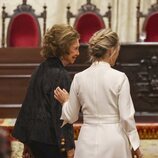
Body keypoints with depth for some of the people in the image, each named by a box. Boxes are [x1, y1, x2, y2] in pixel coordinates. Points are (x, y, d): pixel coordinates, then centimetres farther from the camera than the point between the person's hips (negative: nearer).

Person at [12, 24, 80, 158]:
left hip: (34, 139, 9)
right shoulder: (60, 75, -14)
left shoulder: (40, 70, 12)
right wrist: (69, 147, -14)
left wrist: (27, 142, 21)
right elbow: (61, 114, -16)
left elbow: (28, 105, 16)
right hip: (51, 140, -8)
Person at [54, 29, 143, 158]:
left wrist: (65, 101, 26)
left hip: (88, 142, 3)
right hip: (114, 139, -3)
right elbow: (127, 117, -9)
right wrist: (135, 145, 2)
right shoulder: (119, 78, -10)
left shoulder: (79, 78, 0)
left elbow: (70, 117, 6)